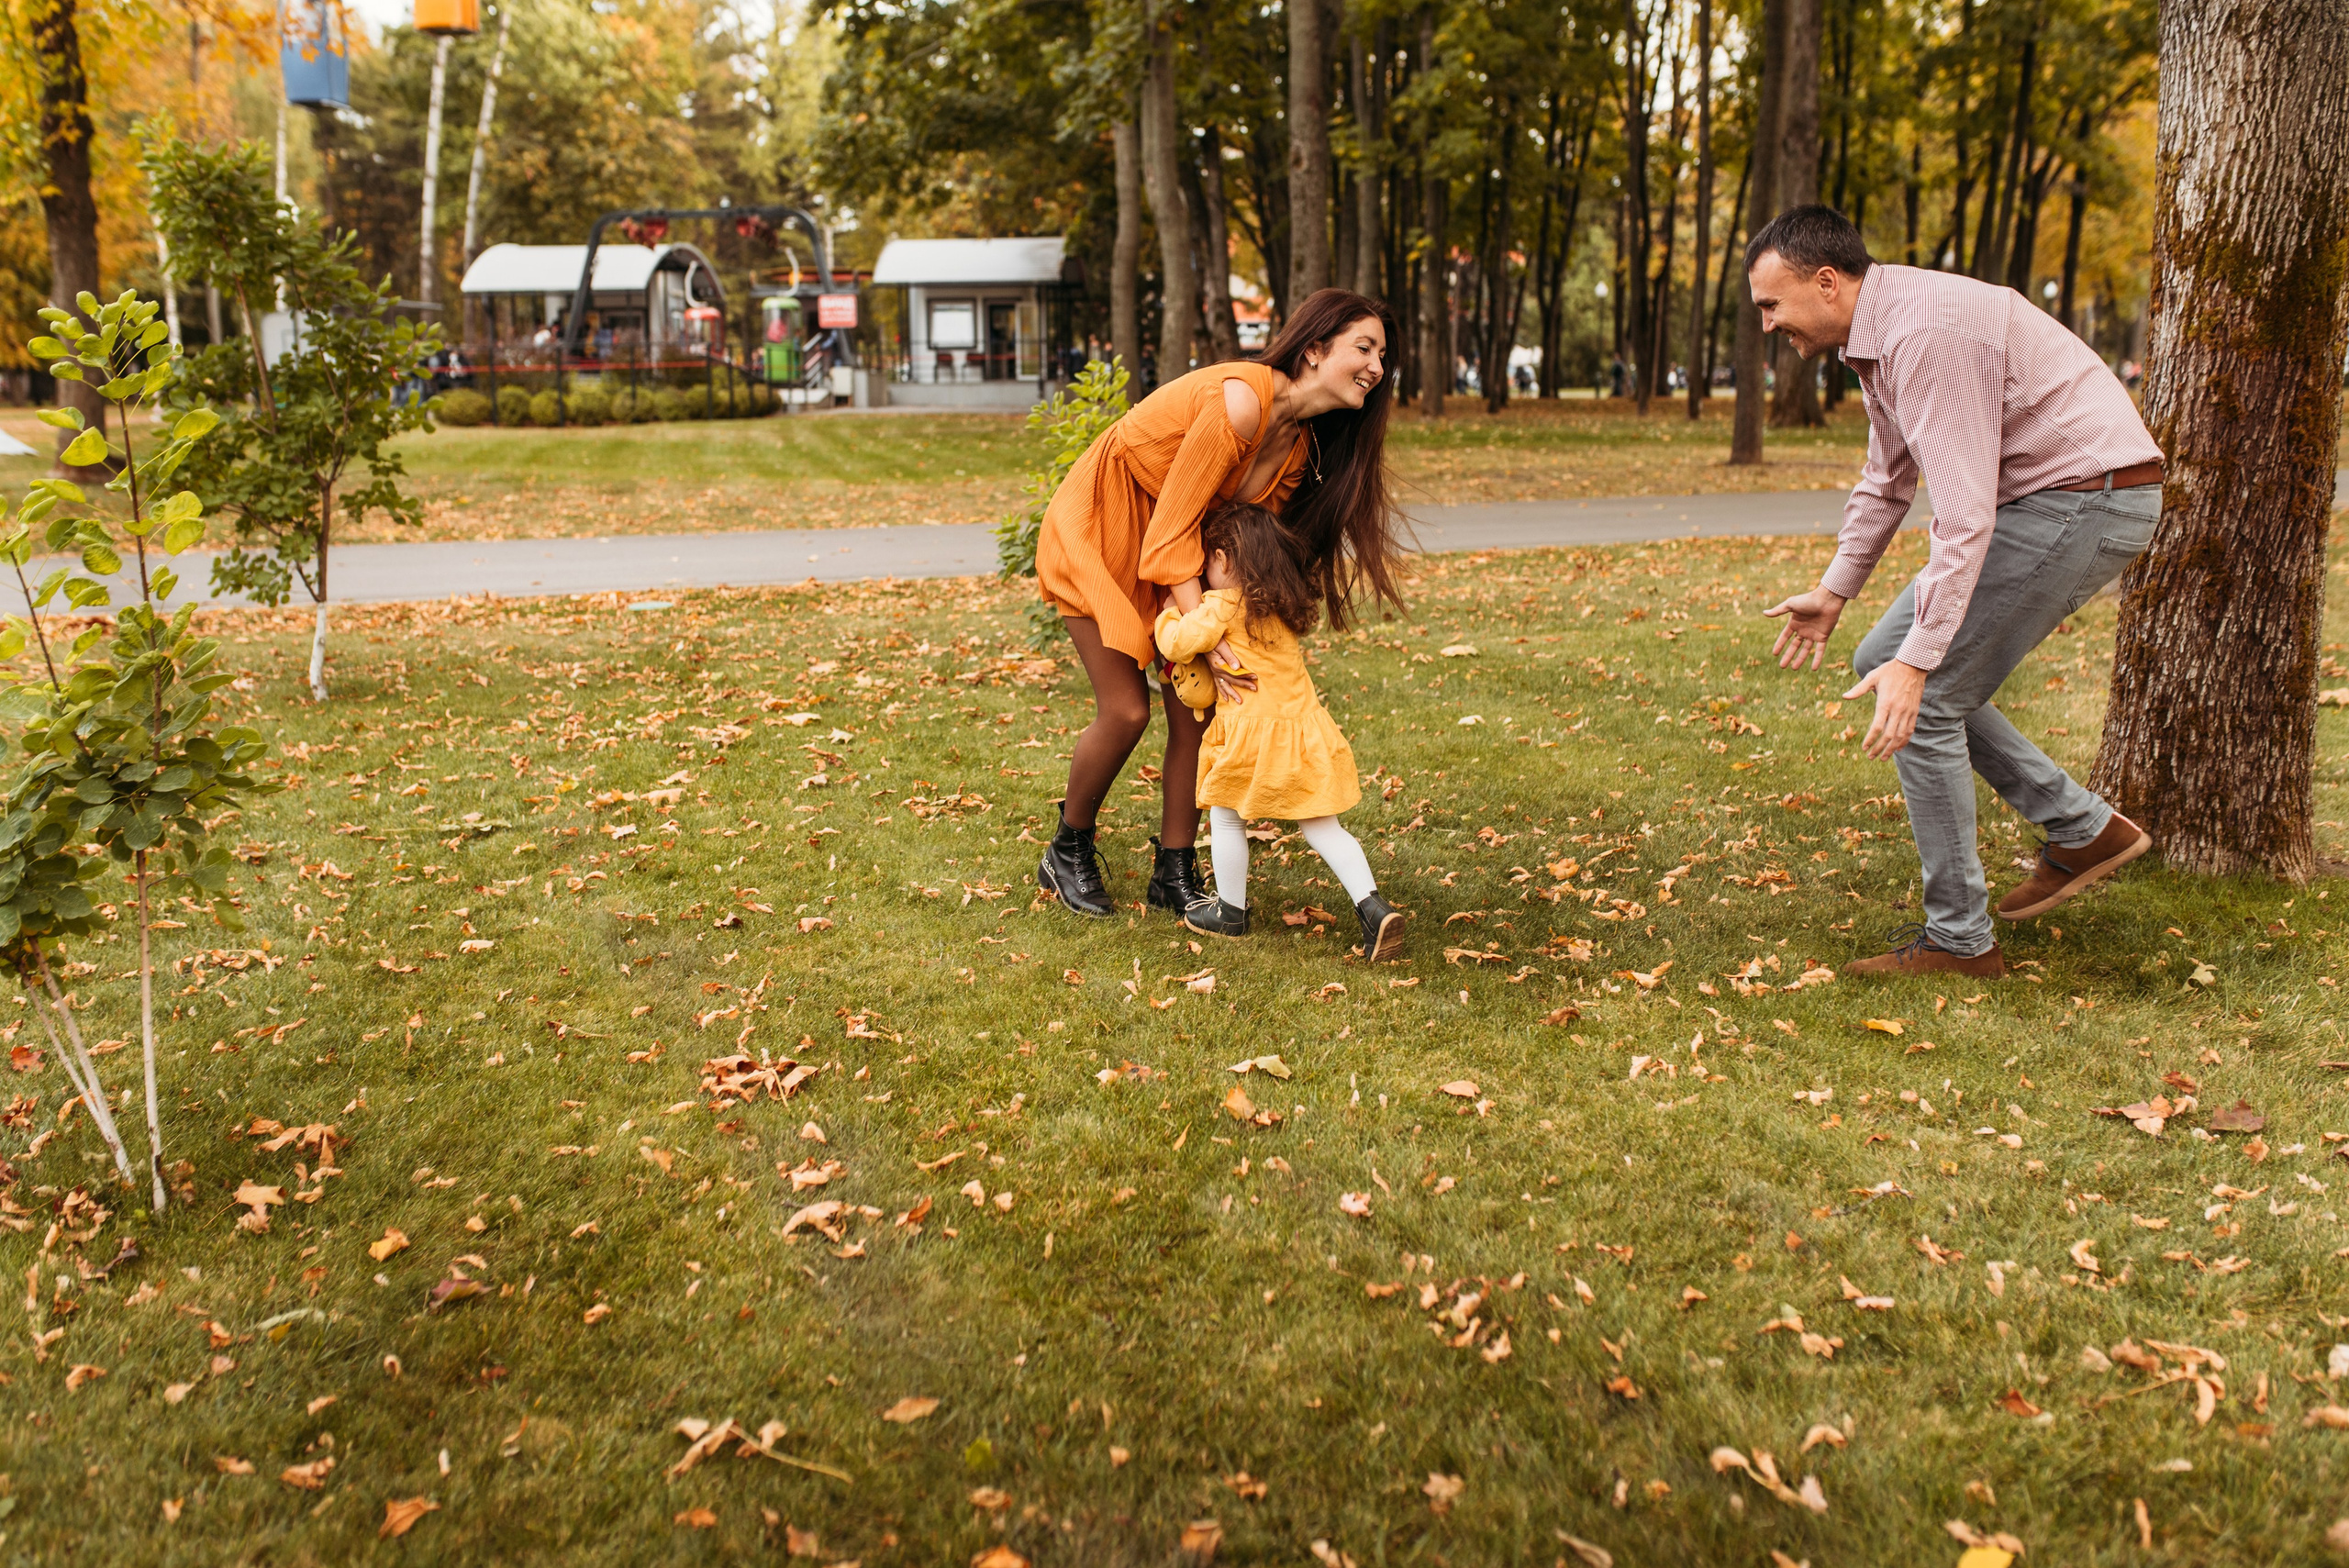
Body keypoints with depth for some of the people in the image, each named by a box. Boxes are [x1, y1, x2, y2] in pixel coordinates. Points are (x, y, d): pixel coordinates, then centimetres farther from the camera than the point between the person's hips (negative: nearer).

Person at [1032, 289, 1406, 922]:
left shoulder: (1301, 447, -3)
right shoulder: (1239, 401, -30)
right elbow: (1171, 531, -28)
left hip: (1171, 547, 8)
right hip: (1094, 530, -7)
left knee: (1198, 707, -2)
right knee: (1126, 710, -10)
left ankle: (1174, 874, 10)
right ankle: (1067, 854, 14)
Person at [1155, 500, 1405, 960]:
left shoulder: (1221, 607, -8)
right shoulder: (1282, 607, 15)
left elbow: (1177, 644, -11)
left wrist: (1169, 614, 9)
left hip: (1254, 729, -6)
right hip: (1305, 724, 7)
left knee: (1226, 817, 13)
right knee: (1320, 826, 10)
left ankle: (1230, 910, 24)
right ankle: (1373, 908, -1)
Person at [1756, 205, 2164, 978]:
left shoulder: (1927, 332, -23)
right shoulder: (1877, 332, 10)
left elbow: (1964, 513, -29)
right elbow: (1887, 479, 23)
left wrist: (1916, 661, -31)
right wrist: (1833, 590, 23)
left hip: (2088, 499, -10)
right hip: (2042, 501, 10)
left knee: (1923, 698, -10)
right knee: (1882, 659, 10)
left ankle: (1958, 939, 0)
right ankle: (2081, 829, 15)